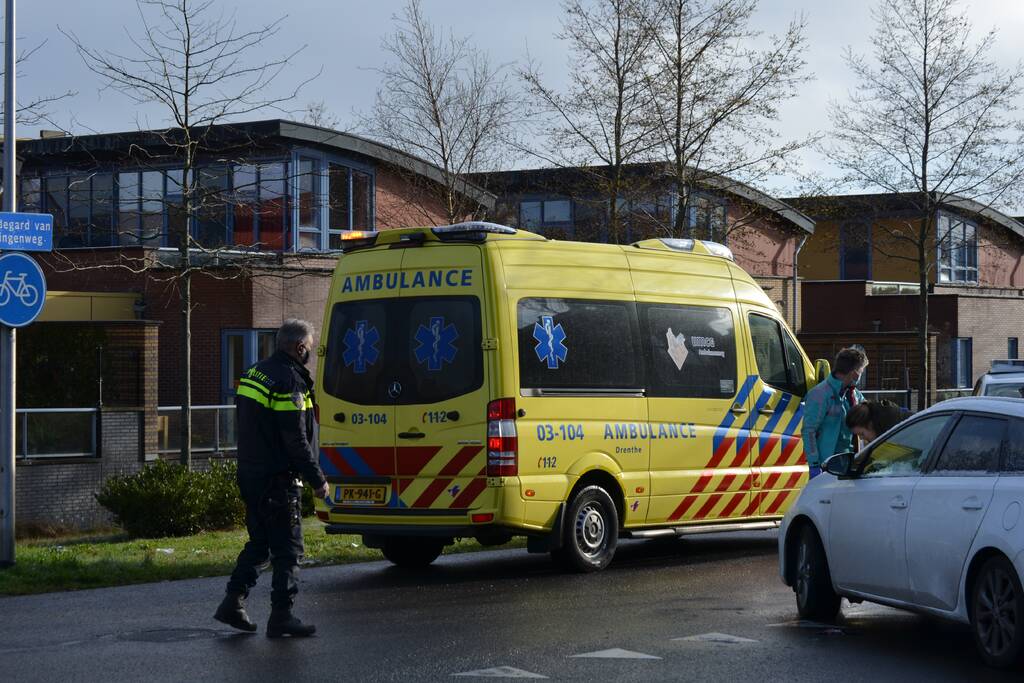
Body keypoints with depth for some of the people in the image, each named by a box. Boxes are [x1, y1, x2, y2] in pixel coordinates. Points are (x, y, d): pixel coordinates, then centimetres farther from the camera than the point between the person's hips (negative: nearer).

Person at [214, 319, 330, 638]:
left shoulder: (254, 373, 12)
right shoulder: (290, 381, -18)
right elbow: (296, 440, -19)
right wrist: (317, 480, -12)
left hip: (249, 475, 9)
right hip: (278, 479, -9)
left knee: (258, 542, 18)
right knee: (288, 548, -1)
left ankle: (233, 602, 13)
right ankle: (281, 616, 1)